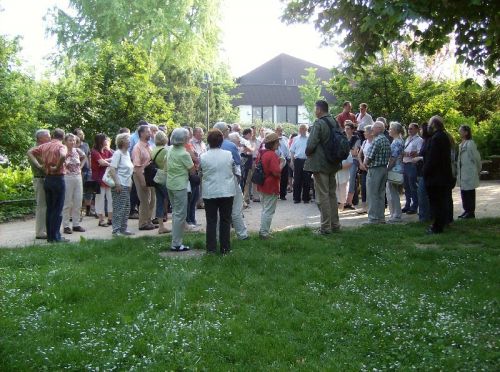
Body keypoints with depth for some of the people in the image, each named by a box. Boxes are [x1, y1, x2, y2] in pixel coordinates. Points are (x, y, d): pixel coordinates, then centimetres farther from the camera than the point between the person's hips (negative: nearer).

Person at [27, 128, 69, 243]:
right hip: (58, 179, -6)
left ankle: (50, 236, 17)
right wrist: (57, 167, -18)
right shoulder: (61, 146, -10)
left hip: (47, 179, 6)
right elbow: (63, 156, -32)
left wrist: (38, 165, 1)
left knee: (49, 208, 13)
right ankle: (55, 237, 1)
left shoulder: (44, 146, 8)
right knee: (57, 209, 0)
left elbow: (30, 152, 6)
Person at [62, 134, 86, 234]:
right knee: (67, 203, 0)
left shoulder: (77, 151, 8)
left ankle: (76, 224, 18)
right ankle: (66, 226, 6)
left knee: (78, 203, 8)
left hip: (78, 177, 6)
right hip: (67, 178, -6)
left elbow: (84, 158, 27)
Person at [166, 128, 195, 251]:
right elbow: (193, 170, -13)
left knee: (175, 212, 18)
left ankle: (175, 240, 24)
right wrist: (193, 157, 2)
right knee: (180, 214, -2)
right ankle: (176, 244, 1)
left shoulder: (170, 150, 5)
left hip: (170, 184, 8)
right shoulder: (184, 154, -18)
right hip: (180, 186, -8)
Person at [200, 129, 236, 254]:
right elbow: (233, 170, 6)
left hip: (209, 193, -1)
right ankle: (225, 248, 12)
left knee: (211, 221, 6)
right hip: (227, 192, 1)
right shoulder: (228, 155, -6)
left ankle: (211, 248, 6)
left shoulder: (203, 157, -9)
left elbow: (200, 174, 1)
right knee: (225, 220, 9)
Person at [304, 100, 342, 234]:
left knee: (322, 195, -2)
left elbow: (311, 144, -21)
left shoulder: (318, 123, -16)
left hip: (319, 164, -8)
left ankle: (325, 227, 2)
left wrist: (307, 153, -1)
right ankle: (334, 224, 21)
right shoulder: (335, 122, 7)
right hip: (333, 163, 8)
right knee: (332, 194, 15)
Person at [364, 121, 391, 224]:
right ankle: (381, 217, 19)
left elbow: (369, 157, -19)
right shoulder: (387, 141, 11)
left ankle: (373, 218, -1)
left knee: (372, 195, -3)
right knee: (381, 194, 14)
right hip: (384, 168, 9)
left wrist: (366, 163, 3)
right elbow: (388, 157, 14)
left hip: (374, 169, -9)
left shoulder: (376, 141, -16)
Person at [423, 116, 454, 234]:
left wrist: (426, 172, -12)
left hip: (435, 175, -10)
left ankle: (437, 227, 0)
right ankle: (441, 224, 24)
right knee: (442, 201, 15)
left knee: (436, 201, -4)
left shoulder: (435, 138, -19)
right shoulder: (444, 137, 11)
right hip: (445, 175, 10)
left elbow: (431, 159, -21)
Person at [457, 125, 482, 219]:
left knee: (469, 192, -2)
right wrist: (458, 171, 15)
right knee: (464, 192, 11)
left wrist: (478, 170, 1)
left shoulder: (470, 143, -13)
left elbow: (477, 158, -10)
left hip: (469, 172, -8)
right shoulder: (461, 144, 13)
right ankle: (466, 210, 20)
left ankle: (471, 212, 4)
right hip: (462, 172, 8)